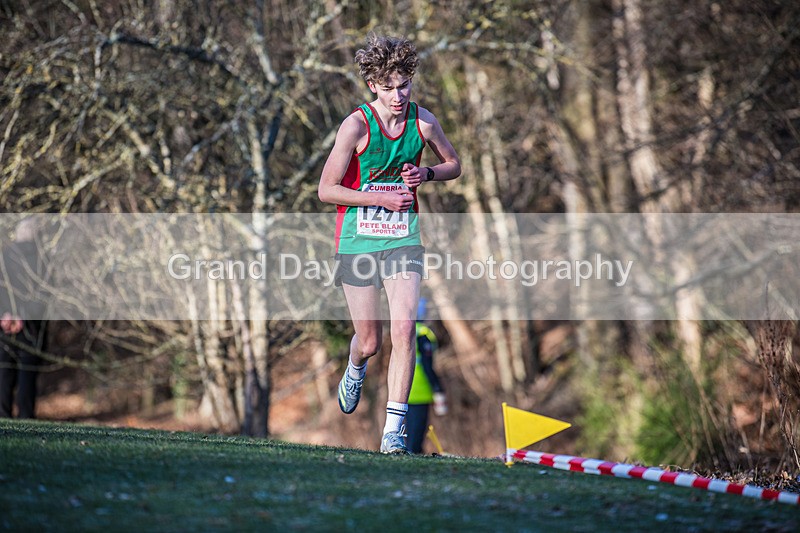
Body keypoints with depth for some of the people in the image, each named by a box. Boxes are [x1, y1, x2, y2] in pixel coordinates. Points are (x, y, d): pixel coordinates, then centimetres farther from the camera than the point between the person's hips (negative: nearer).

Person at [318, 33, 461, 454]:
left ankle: (394, 427, -11)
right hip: (358, 241, -2)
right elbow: (326, 190, -10)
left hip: (404, 239, 2)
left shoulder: (423, 121, -1)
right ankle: (355, 370, 44)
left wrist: (426, 174, -5)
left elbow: (454, 164, 16)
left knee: (404, 330, -14)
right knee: (370, 342, 5)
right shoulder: (356, 125, -12)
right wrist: (381, 198, -18)